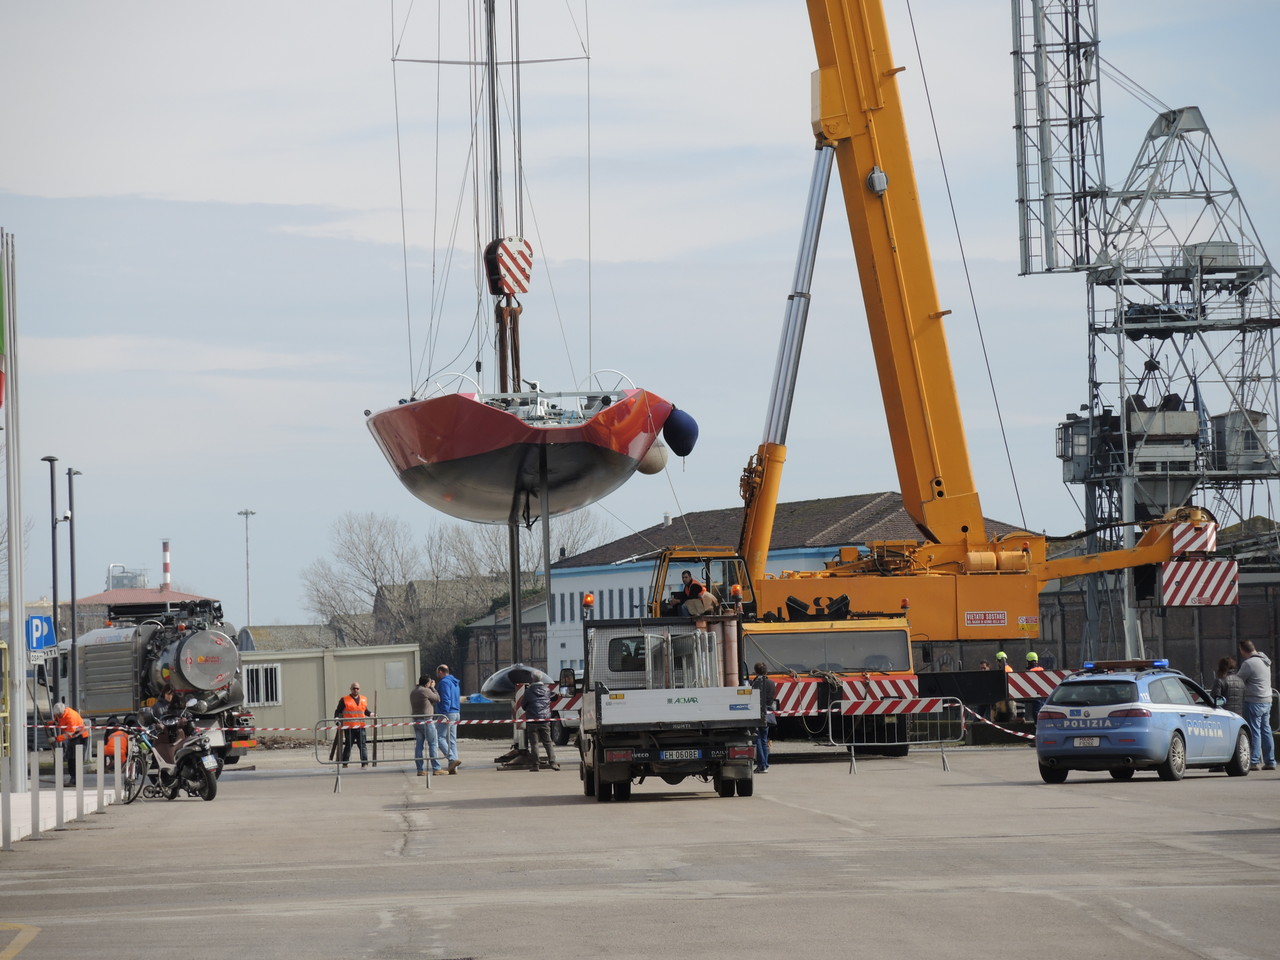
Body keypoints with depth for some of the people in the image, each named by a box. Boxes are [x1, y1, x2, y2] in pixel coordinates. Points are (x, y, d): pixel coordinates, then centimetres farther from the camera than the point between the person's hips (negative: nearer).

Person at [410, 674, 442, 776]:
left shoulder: (413, 692, 12)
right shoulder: (425, 691, -13)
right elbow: (437, 699, -3)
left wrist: (431, 688, 17)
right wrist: (433, 688, 7)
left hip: (416, 721, 8)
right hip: (427, 721, -8)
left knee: (418, 745, 6)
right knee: (433, 744, -3)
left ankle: (420, 770, 4)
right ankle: (436, 768, -6)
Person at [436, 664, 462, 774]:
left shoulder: (444, 682, -10)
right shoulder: (454, 683, 21)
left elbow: (446, 699, -19)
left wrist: (444, 716, -22)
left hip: (448, 713, -9)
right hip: (456, 713, 9)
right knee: (452, 741, 8)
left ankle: (453, 759, -22)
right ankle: (453, 768, 5)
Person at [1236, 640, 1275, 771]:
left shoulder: (1248, 663, -15)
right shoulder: (1265, 661, 12)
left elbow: (1238, 681, -8)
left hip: (1254, 702, -8)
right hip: (1267, 701, 8)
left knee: (1254, 732, -5)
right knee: (1266, 731, 11)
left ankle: (1254, 762, -6)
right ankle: (1270, 761, 12)